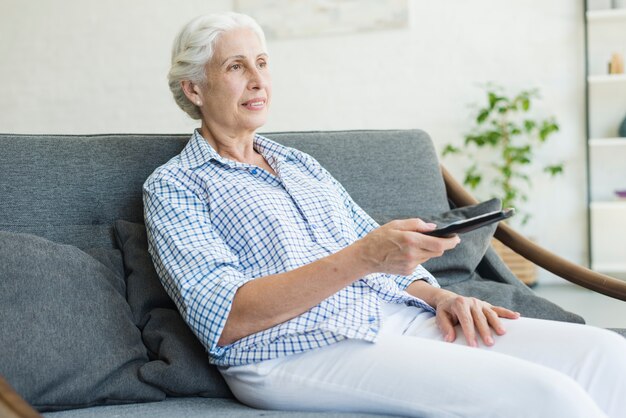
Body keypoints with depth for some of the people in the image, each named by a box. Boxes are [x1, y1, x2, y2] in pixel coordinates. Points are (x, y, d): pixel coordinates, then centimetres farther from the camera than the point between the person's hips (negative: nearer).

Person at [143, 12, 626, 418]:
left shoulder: (300, 164, 25)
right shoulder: (173, 186, 4)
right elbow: (225, 319, -11)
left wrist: (439, 296, -1)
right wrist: (362, 258, -21)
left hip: (400, 318, 7)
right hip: (303, 351, -7)